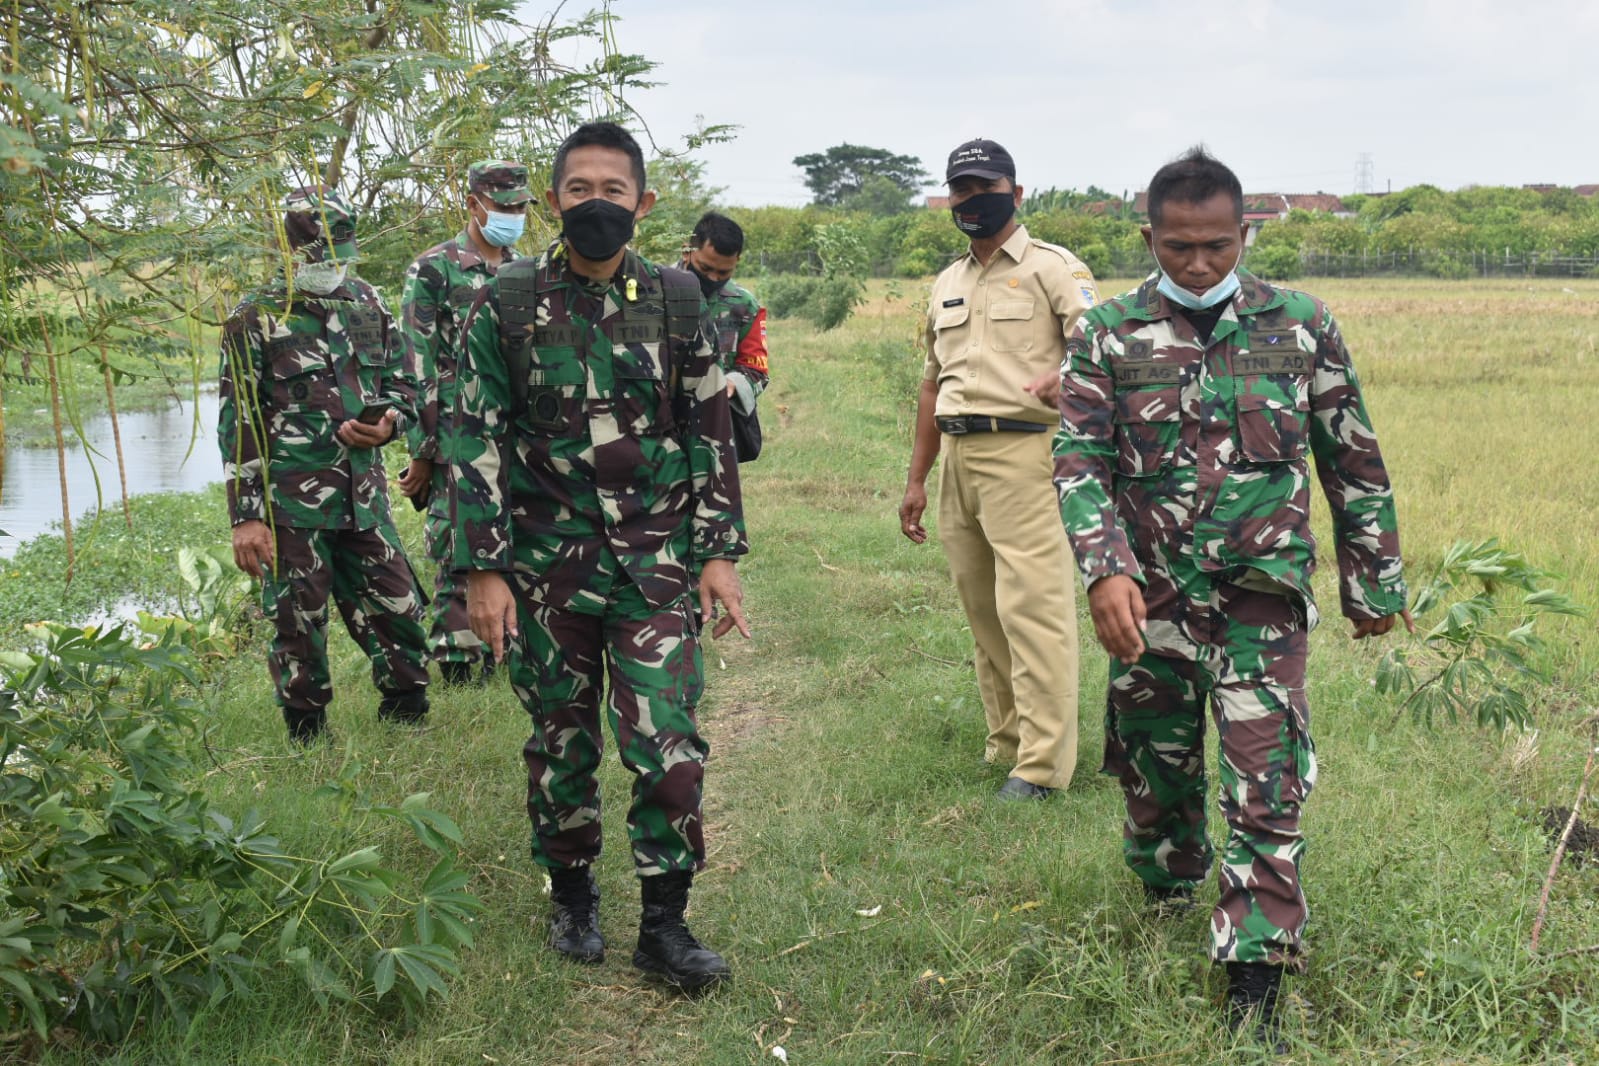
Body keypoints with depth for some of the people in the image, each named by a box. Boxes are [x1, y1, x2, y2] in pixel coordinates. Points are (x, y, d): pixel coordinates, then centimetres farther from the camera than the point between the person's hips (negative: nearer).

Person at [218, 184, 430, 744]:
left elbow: (404, 385, 19)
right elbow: (238, 422, -6)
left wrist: (389, 422, -5)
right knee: (299, 625, 4)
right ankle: (308, 739, 18)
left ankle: (406, 717, 24)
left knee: (396, 612, 6)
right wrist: (245, 517, -10)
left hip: (364, 493, 4)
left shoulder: (369, 305, 10)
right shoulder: (257, 318, -5)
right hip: (292, 502, -4)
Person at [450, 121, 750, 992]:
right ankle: (572, 895, 31)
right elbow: (478, 439, -2)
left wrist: (719, 552, 2)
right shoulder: (506, 303, -2)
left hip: (656, 565, 1)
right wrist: (482, 569, -6)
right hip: (547, 566, 0)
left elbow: (711, 430, 6)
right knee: (561, 742, 11)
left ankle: (664, 923, 9)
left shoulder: (676, 299, 2)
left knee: (670, 748, -5)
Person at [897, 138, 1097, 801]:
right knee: (981, 608, 10)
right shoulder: (947, 284, 21)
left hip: (1023, 453, -7)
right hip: (957, 457, 7)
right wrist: (917, 479, 21)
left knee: (1031, 604, -10)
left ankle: (1043, 764, -6)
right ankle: (1006, 742, 21)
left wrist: (1069, 375, -35)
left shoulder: (1051, 267, 0)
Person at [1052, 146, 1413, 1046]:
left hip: (1263, 597, -1)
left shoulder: (1303, 326, 0)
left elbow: (1355, 463, 7)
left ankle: (1256, 985, 3)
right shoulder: (1108, 335, -1)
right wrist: (1105, 571, -22)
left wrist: (1374, 582, 9)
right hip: (1147, 598, 1)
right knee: (1155, 771, 14)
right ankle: (1167, 916, 40)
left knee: (1267, 791, -6)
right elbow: (1079, 461, -7)